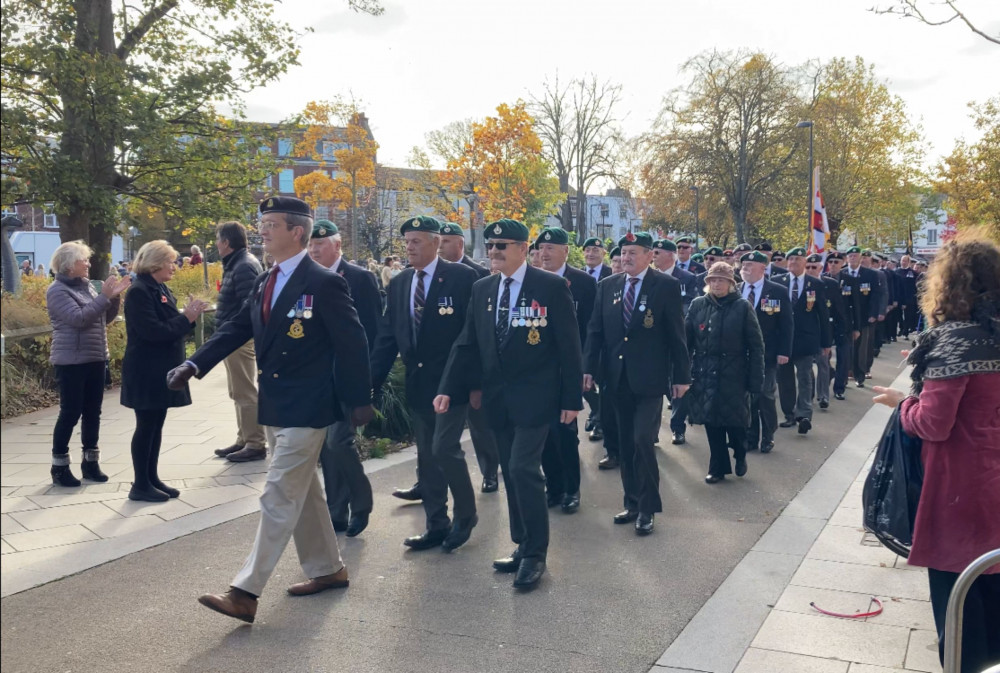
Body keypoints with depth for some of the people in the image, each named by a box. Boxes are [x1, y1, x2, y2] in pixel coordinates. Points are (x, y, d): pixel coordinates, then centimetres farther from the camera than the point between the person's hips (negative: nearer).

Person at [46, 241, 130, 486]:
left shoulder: (87, 286, 12)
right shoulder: (57, 291, -9)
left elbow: (105, 318, 14)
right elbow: (78, 318, -22)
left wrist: (115, 296, -1)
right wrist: (104, 296, -21)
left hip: (96, 359, 7)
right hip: (71, 362, -7)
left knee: (93, 412, 10)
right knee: (70, 413, -3)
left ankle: (90, 462, 20)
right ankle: (59, 466, 8)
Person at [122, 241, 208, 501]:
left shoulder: (161, 289, 13)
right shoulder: (139, 292, -15)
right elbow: (152, 331, -23)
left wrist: (188, 316, -4)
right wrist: (186, 318, -17)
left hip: (162, 369, 9)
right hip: (146, 372, -9)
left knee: (156, 425, 13)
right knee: (146, 426, -1)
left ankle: (152, 479, 22)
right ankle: (140, 485, 9)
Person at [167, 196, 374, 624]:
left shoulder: (324, 283, -14)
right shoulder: (264, 283, 11)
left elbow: (352, 343, -12)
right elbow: (236, 329, 8)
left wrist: (360, 401, -10)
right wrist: (194, 365, -5)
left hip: (305, 410, -9)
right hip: (273, 407, 9)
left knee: (279, 497, -7)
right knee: (303, 493, 17)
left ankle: (245, 593, -3)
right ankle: (327, 570, 31)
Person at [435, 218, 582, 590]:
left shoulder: (551, 287, -8)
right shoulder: (482, 288, 7)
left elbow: (569, 346, -7)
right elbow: (467, 344, 7)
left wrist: (572, 398, -9)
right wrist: (448, 389, -2)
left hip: (533, 396, -5)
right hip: (496, 396, 6)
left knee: (523, 469, -11)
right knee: (511, 473, 12)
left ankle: (535, 553, 4)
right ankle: (522, 545, 24)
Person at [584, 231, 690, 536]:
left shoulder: (666, 286, -4)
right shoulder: (607, 286, 7)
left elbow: (676, 334, -4)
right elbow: (595, 330, 7)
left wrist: (681, 376, -5)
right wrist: (589, 368, -1)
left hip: (649, 379, -4)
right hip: (618, 378, 5)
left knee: (643, 440, -10)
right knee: (626, 444, 11)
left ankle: (647, 508, 3)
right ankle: (633, 503, 22)